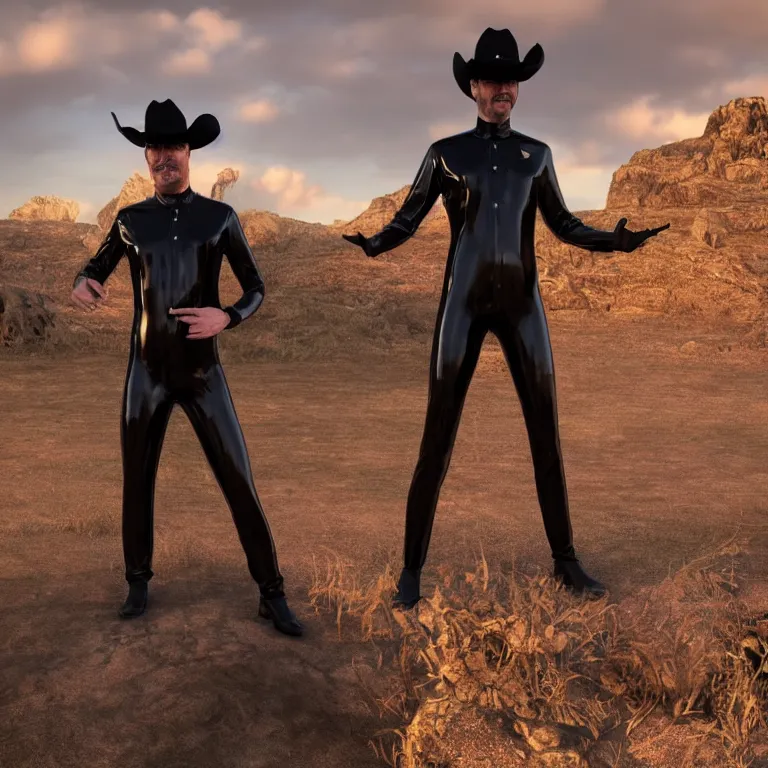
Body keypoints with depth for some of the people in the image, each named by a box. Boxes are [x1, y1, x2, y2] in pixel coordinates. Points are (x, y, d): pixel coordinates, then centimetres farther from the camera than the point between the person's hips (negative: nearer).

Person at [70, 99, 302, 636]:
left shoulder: (222, 217, -2)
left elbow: (256, 290, 3)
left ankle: (272, 594, 6)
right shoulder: (131, 220, 3)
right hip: (146, 374, 2)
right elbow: (95, 270, 18)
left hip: (204, 374, -1)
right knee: (137, 483, 9)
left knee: (239, 482, -6)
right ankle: (139, 583, 33)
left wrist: (227, 318, -22)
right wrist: (83, 286, -11)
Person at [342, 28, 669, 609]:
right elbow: (407, 221, 5)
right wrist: (371, 245, -18)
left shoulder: (536, 154, 13)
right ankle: (413, 567, 4)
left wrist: (613, 241, -1)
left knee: (546, 430, 3)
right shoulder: (445, 153, 5)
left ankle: (565, 559, 17)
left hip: (521, 301, 3)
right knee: (439, 436, -7)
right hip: (463, 301, -3)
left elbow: (563, 225, 18)